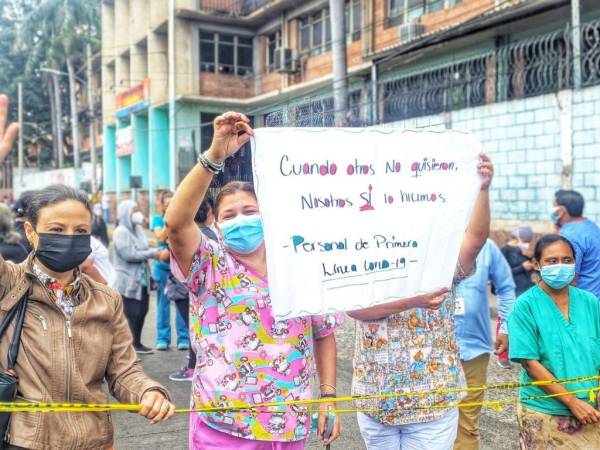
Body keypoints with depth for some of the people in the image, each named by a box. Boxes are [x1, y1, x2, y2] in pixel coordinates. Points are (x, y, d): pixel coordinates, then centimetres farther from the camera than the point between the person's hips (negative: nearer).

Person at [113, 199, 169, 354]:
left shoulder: (138, 229, 12)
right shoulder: (121, 232, -13)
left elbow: (145, 249, 11)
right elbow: (129, 254, -21)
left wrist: (158, 252, -10)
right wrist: (154, 253, -17)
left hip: (141, 279, 8)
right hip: (128, 281, -8)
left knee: (141, 311, 13)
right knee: (130, 314, -5)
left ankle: (137, 343, 27)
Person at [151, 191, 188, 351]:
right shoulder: (157, 219, 8)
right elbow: (160, 237, -7)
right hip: (163, 265, 0)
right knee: (163, 302, 4)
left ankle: (183, 338, 5)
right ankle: (163, 338, 12)